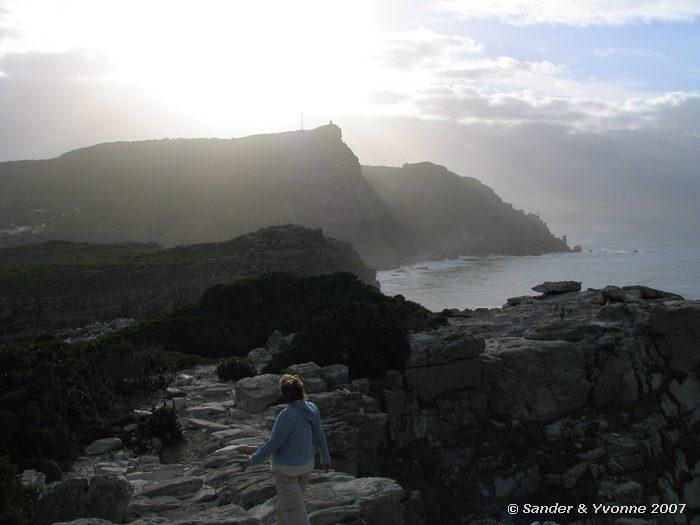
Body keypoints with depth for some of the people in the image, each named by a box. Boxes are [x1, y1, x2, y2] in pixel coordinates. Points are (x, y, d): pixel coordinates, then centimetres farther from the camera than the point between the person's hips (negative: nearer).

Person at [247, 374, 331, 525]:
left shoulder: (287, 415, -32)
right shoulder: (312, 409, -10)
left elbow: (273, 443, -24)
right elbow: (319, 435, 3)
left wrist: (254, 459, -7)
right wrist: (325, 457, 18)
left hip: (287, 468, -7)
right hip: (306, 463, 7)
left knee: (293, 509, 2)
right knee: (289, 498, 28)